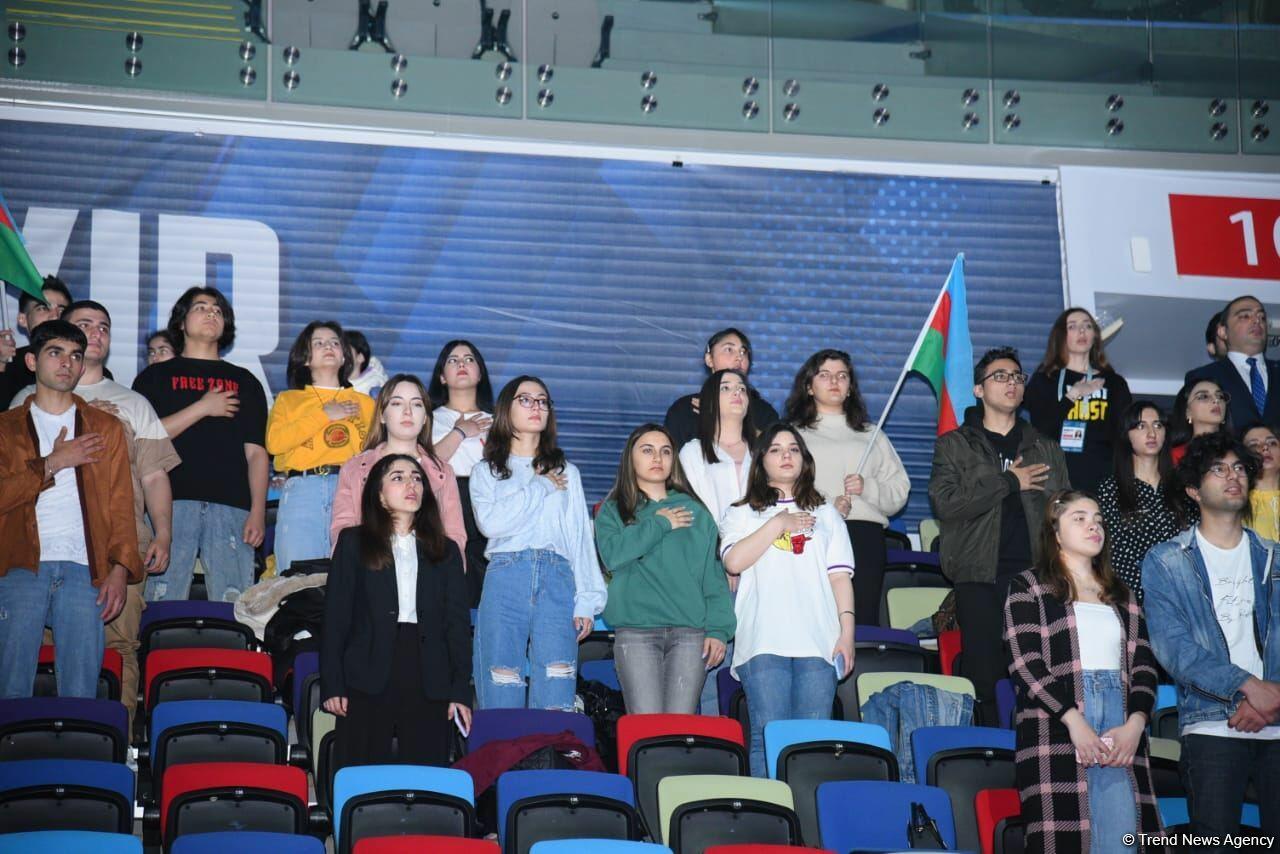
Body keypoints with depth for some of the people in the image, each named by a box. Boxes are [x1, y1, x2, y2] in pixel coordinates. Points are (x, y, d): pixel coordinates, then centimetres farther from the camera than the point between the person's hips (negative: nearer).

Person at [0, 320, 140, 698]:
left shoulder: (106, 428, 18)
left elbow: (121, 505, 10)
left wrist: (120, 567, -2)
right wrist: (52, 464, -4)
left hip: (84, 571, 1)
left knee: (81, 695, -3)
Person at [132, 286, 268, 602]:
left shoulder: (244, 381, 22)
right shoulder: (157, 376, 17)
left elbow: (256, 452, 13)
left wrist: (258, 511, 0)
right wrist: (203, 407, -1)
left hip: (231, 505, 1)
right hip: (171, 502, -1)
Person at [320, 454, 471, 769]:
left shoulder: (446, 551, 16)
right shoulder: (353, 543, 10)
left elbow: (458, 624, 12)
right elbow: (335, 616, 5)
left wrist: (461, 692, 3)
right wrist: (332, 685, -4)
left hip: (429, 683, 2)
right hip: (368, 682, -2)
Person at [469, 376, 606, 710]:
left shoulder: (567, 472, 23)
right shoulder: (486, 472, 17)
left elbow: (580, 536, 14)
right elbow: (491, 523, -3)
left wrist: (586, 601, 3)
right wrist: (540, 487, 2)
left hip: (557, 583, 1)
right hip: (505, 579, -1)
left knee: (556, 701, -11)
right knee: (501, 699, -7)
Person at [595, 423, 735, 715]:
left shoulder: (695, 512, 17)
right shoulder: (613, 510, 14)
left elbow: (713, 574, 10)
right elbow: (613, 554, -8)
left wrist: (718, 629, -2)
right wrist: (659, 524, -1)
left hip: (690, 633, 1)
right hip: (636, 632, -1)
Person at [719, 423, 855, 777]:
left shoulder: (826, 515, 21)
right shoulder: (743, 514, 15)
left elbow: (840, 577, 13)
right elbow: (733, 561, -4)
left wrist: (847, 632, 2)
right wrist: (778, 524, -2)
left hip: (818, 643, 2)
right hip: (764, 643, -2)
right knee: (769, 736, -8)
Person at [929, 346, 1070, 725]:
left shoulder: (1045, 449, 20)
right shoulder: (954, 445, 9)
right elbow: (945, 501, -8)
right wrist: (1009, 482, -5)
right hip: (980, 579, -2)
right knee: (985, 675, -5)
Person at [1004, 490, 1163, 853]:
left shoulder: (1122, 596, 24)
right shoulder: (1029, 587, 10)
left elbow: (1143, 665, 14)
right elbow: (1025, 664, -3)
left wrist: (1134, 724, -4)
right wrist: (1075, 722, -13)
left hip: (1120, 732, 4)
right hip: (1056, 730, -4)